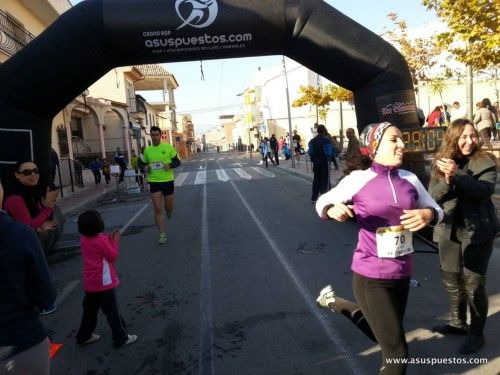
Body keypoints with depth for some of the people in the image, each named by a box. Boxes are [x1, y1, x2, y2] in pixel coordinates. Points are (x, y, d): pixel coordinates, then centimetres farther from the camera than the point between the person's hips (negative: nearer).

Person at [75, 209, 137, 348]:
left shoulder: (83, 239, 1)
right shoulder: (102, 240, -22)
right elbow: (113, 256, -14)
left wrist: (108, 238, 1)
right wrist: (114, 241, -4)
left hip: (89, 284, 7)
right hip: (104, 284, -7)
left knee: (89, 310, 22)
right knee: (112, 312, 4)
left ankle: (84, 336, 34)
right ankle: (121, 338, 14)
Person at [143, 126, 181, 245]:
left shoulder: (168, 147, -3)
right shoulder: (147, 150, 5)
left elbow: (177, 162, 1)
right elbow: (145, 164, 17)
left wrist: (170, 165, -19)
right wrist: (146, 168, -6)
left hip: (167, 181, -1)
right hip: (154, 182, 1)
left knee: (169, 208, 9)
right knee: (157, 209, -6)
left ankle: (168, 211, 48)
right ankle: (162, 234, 3)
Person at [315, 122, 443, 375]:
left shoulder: (410, 180, -1)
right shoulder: (358, 179, -12)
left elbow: (437, 210, 9)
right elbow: (322, 202, -1)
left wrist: (428, 215, -15)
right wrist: (333, 210, -24)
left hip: (402, 274, 6)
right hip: (370, 277, -5)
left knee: (384, 337, 25)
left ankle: (334, 302, 44)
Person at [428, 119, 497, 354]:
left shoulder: (485, 163, -6)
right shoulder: (441, 163, 3)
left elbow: (485, 190, -23)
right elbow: (433, 195, -5)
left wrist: (457, 174, -36)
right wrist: (447, 180, -25)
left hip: (477, 231, -4)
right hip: (449, 231, 4)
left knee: (473, 283, 1)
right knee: (451, 280, 15)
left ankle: (476, 333, 19)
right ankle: (458, 323, 36)